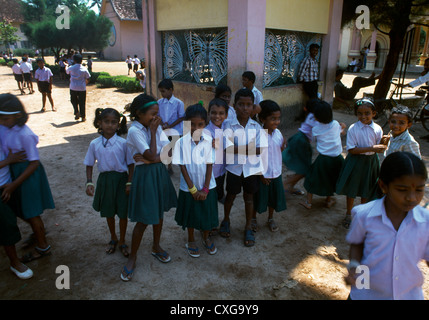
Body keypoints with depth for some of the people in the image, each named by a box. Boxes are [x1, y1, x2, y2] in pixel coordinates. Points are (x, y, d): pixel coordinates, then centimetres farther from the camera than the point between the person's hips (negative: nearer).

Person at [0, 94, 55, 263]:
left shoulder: (24, 134, -25)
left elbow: (34, 163, -20)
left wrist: (14, 184, -19)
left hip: (28, 173, -7)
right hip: (14, 171, 7)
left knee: (30, 213, 7)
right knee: (24, 211, 22)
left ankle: (43, 247, 27)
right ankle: (38, 233, 48)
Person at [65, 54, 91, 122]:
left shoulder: (71, 68, -3)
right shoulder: (84, 69, -5)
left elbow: (66, 71, 20)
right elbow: (87, 79, 0)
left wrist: (67, 65, 41)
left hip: (73, 88, 0)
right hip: (82, 88, 0)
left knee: (74, 101, 19)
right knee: (82, 103, 7)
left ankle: (77, 113, 4)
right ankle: (83, 117, 11)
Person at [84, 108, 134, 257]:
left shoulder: (123, 143, -11)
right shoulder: (95, 144, -4)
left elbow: (131, 164, -5)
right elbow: (89, 164, 4)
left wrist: (129, 182, -9)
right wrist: (89, 182, -7)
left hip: (121, 179, -2)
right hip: (104, 179, 2)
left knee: (123, 213, 7)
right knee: (108, 213, 17)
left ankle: (122, 241, 30)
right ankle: (113, 239, 41)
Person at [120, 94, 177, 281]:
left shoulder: (157, 127, 1)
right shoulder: (134, 131, -17)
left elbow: (169, 152, -6)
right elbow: (151, 155, -23)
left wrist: (150, 159, -19)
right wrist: (152, 132, -16)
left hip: (160, 173, 6)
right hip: (145, 175, -6)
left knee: (159, 213, 19)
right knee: (143, 220, 2)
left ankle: (156, 247, 41)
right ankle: (132, 257, 23)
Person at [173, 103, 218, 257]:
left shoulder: (209, 140, -10)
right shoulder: (181, 142, -13)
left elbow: (209, 165, -7)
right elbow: (182, 167, -10)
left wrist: (205, 189, -10)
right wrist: (193, 189, -11)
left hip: (207, 186, 1)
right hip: (189, 188, -1)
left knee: (207, 213, 15)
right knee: (190, 214, 15)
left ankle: (206, 238, 42)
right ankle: (191, 241, 38)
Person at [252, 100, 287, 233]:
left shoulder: (277, 133, -6)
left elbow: (279, 151, 7)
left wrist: (284, 144, -14)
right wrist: (260, 174, -13)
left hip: (276, 173, 5)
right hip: (262, 174, -5)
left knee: (274, 197, 18)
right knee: (258, 197, 13)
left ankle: (270, 219, 41)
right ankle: (253, 219, 37)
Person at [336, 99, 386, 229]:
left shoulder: (377, 129, -6)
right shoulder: (353, 129, -15)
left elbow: (379, 148, -2)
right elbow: (351, 149, -18)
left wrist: (384, 143, -25)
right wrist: (371, 148, -25)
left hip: (370, 161, 3)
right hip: (355, 162, -2)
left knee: (367, 190, 16)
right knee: (351, 189, 12)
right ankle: (348, 214, 32)